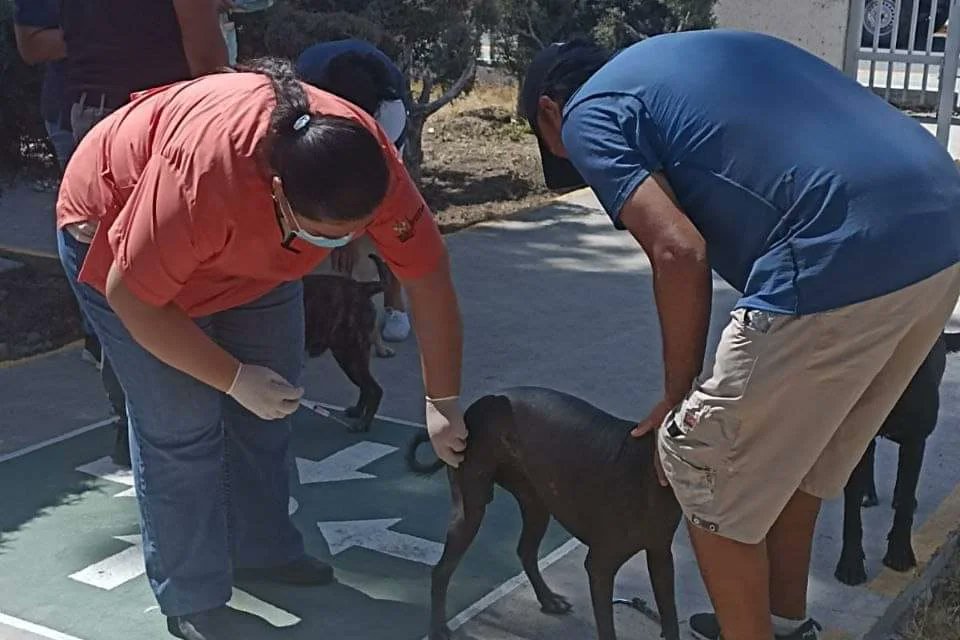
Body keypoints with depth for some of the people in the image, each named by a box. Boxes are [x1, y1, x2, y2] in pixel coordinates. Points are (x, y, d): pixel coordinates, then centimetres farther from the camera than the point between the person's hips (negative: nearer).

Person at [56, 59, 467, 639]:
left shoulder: (369, 161, -29)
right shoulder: (202, 173, -44)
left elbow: (429, 276, -18)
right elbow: (131, 298, -32)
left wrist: (444, 404, -12)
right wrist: (235, 378, -26)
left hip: (248, 239, 6)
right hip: (117, 228, -5)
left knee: (270, 409, 7)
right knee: (182, 425, -9)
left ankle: (261, 549, 28)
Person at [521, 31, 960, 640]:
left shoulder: (588, 114, 6)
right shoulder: (679, 58, 30)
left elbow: (679, 253, -9)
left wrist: (677, 394, 7)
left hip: (844, 263, -9)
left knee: (700, 465, 11)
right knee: (792, 449, 28)